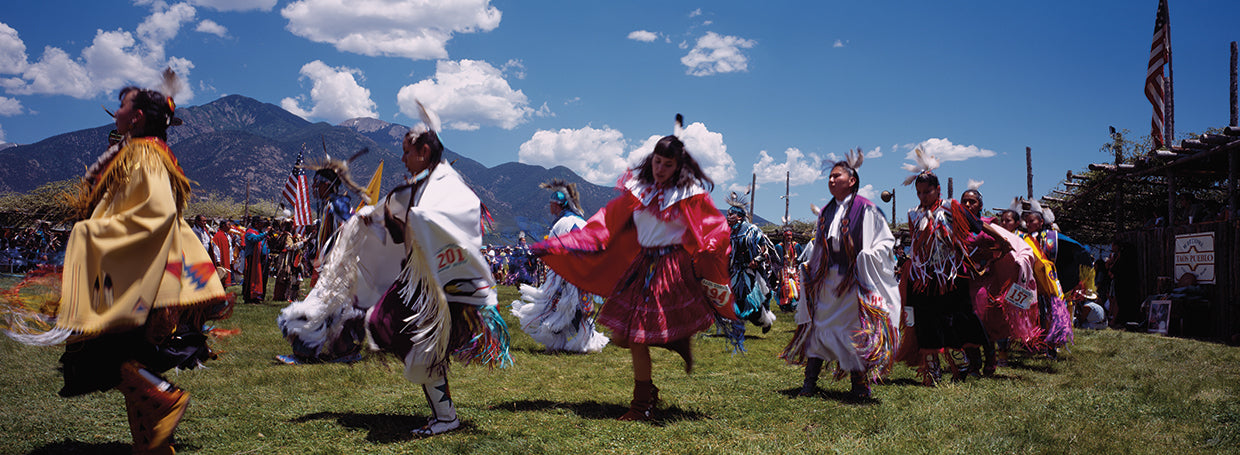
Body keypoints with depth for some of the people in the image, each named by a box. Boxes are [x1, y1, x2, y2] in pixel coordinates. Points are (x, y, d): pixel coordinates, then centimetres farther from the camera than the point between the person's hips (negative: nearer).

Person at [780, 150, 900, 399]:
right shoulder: (826, 212, 14)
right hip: (827, 280, 5)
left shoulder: (865, 210, -5)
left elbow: (886, 241, -4)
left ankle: (859, 383, 8)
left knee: (855, 330, -3)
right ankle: (810, 381, 9)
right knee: (819, 325, 4)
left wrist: (866, 257, -17)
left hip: (854, 282, -5)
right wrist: (810, 261, 10)